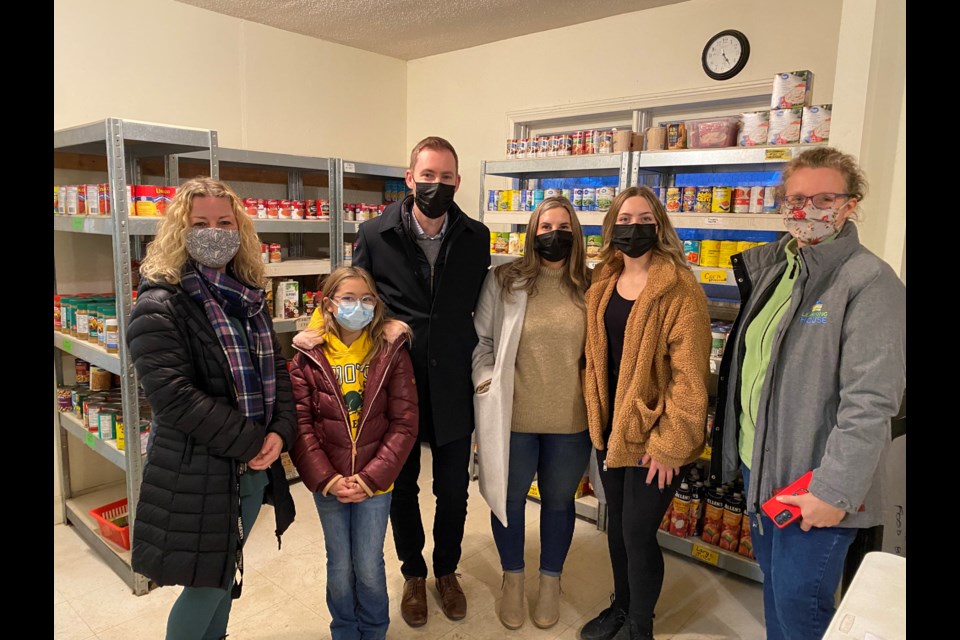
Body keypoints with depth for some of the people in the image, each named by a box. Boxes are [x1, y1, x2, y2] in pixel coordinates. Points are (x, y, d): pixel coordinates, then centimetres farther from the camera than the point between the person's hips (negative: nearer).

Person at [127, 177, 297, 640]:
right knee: (207, 583, 7)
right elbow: (174, 397, -22)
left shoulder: (248, 299, 8)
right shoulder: (159, 306, -14)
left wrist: (280, 432, -10)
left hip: (254, 465, 6)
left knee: (225, 573, 21)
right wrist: (251, 442, -19)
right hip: (195, 472, -6)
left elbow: (276, 371, 7)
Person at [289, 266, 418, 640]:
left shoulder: (391, 353, -7)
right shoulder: (309, 357, -5)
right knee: (340, 566, 14)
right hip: (327, 483, 1)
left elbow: (404, 423, -9)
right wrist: (326, 479, -14)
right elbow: (300, 424, -6)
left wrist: (370, 477, -14)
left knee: (369, 567, 8)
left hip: (375, 480, -1)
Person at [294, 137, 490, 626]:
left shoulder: (475, 237, -2)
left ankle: (447, 570, 41)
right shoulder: (375, 235, -7)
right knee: (402, 486, 17)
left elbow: (481, 308, 4)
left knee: (453, 489, 14)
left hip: (452, 387, 1)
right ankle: (413, 574, 41)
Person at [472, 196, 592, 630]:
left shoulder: (589, 288, -1)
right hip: (513, 417, -1)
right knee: (509, 498, 16)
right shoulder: (503, 281, -4)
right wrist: (487, 383, -9)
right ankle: (513, 578, 41)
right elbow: (481, 339, 0)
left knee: (558, 500, 18)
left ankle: (550, 581, 42)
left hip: (571, 420, 1)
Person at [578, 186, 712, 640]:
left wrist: (670, 443, -18)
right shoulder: (602, 284, 6)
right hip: (610, 427, 6)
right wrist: (595, 418, 6)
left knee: (638, 532, 5)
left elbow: (689, 373, -17)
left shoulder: (680, 287, -15)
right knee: (616, 524, 19)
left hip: (652, 434, -6)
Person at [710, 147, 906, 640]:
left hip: (814, 486, -7)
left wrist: (835, 492, -21)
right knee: (773, 584, 21)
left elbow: (871, 402, -20)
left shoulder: (870, 281, -15)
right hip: (757, 463, 7)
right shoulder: (773, 268, 8)